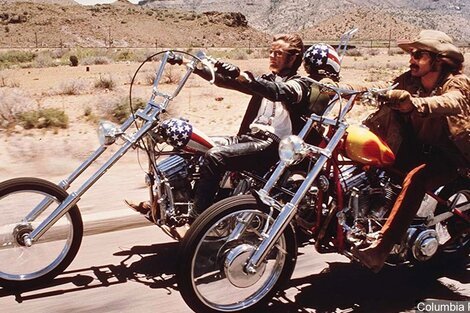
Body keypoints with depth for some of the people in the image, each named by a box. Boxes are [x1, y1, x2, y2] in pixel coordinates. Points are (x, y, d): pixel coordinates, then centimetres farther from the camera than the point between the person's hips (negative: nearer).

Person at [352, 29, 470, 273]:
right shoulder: (409, 81, 6)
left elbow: (450, 103, -37)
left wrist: (414, 104, -57)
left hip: (448, 155, -6)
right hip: (415, 149, 6)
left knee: (415, 178, -37)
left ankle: (379, 250, -43)